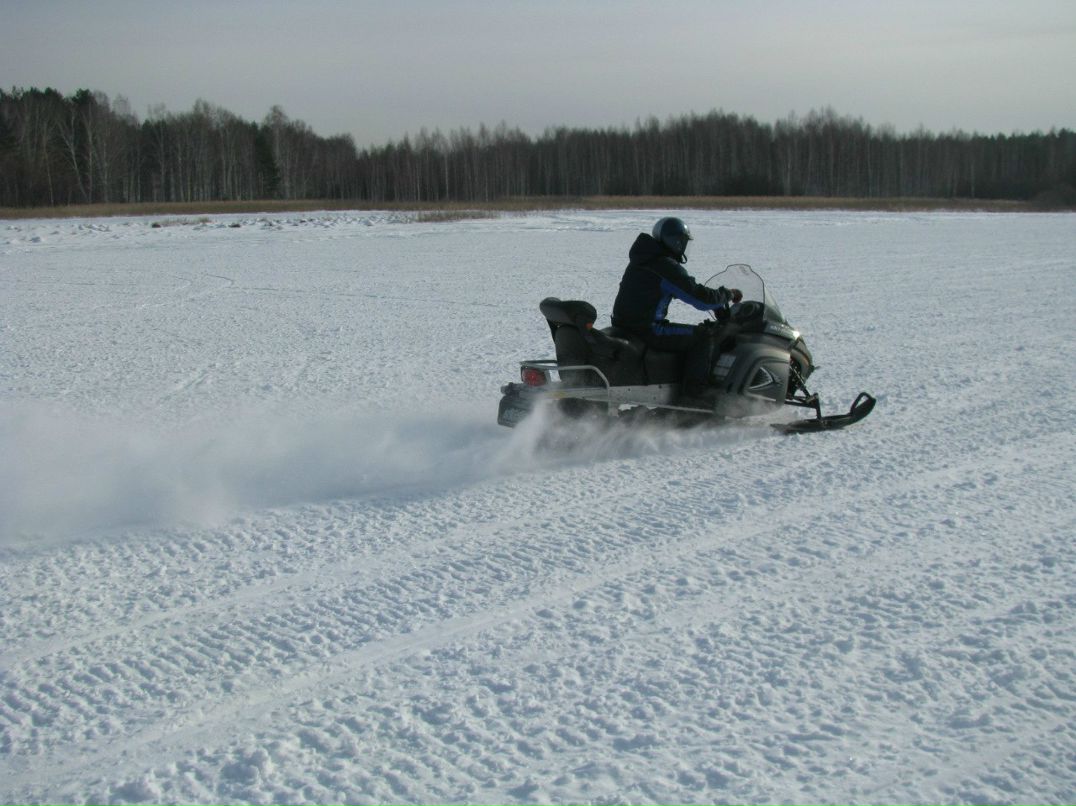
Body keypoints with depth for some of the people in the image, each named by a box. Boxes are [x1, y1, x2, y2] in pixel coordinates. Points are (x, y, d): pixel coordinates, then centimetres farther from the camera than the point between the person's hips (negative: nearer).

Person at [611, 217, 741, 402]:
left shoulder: (643, 259, 15)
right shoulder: (667, 267, -16)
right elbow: (701, 299, -18)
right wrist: (729, 295, -1)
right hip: (648, 330, -10)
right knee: (703, 336, -7)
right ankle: (694, 391, -11)